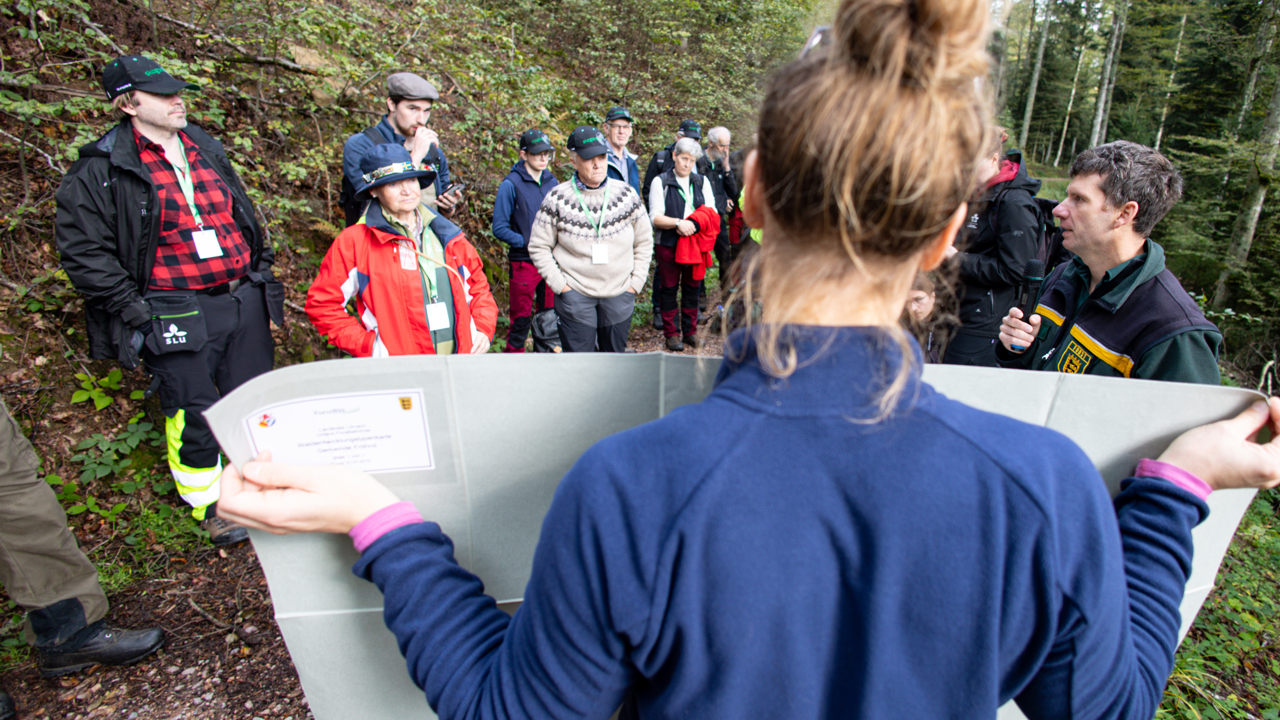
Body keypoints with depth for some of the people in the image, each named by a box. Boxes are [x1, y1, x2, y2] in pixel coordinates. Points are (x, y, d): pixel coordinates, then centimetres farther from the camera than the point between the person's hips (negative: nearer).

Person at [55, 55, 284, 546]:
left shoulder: (207, 150, 14)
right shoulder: (102, 170, -3)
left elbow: (247, 219, 21)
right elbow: (83, 251, -4)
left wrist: (265, 283, 16)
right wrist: (134, 310, -10)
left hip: (244, 299, 5)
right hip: (177, 313, -4)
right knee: (194, 414, 2)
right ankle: (209, 504, 24)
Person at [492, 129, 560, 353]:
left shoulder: (552, 182, 8)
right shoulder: (511, 184, -6)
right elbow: (499, 228, -8)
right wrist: (526, 243, -15)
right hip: (523, 262, -5)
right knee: (521, 320, 1)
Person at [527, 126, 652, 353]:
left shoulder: (626, 194, 1)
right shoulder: (557, 199, -5)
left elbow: (644, 241, 9)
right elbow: (539, 247, 0)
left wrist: (635, 283, 2)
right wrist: (560, 285, -7)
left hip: (619, 295, 2)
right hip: (575, 295, -2)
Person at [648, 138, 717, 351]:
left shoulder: (702, 182, 13)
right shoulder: (660, 182, 1)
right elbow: (655, 217, -7)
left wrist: (692, 224, -13)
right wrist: (678, 223, -22)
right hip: (668, 245, -3)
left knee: (692, 288, 9)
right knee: (669, 289, 3)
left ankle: (690, 331, 22)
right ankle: (671, 334, 13)